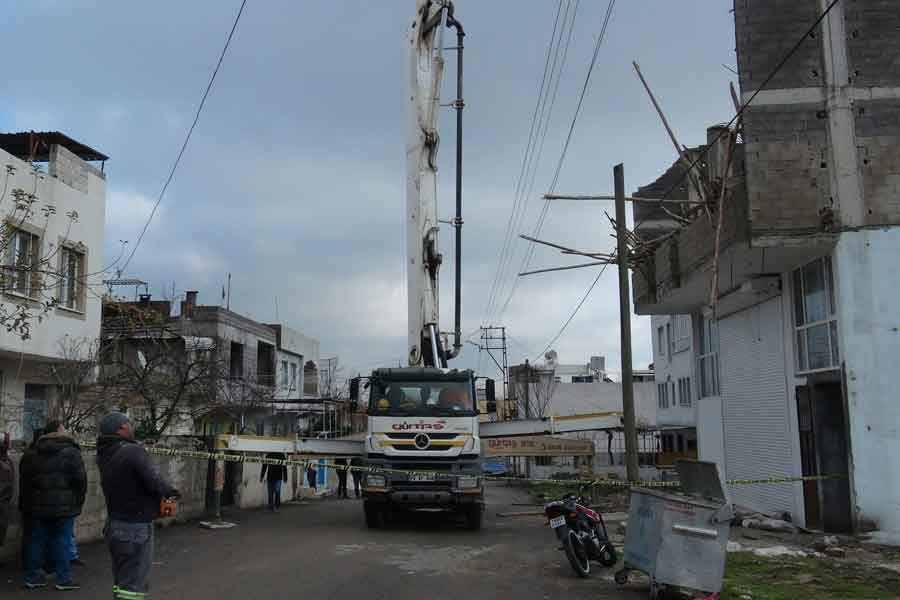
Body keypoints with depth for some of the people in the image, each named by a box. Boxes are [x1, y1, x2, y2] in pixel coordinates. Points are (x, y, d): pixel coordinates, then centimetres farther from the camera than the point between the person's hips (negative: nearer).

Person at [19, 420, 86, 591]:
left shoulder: (30, 455, 8)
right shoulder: (71, 453, -9)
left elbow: (24, 482, 11)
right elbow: (80, 480, -11)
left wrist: (25, 504, 17)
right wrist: (78, 502, 1)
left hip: (36, 506, 4)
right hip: (63, 506, -4)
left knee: (36, 541, 12)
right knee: (60, 541, 2)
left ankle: (32, 577, 19)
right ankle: (63, 579, 5)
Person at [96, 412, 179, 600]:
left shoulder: (104, 454, 5)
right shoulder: (133, 451, -20)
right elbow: (154, 481, -26)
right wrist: (170, 491, -6)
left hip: (114, 524, 8)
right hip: (136, 527, -8)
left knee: (122, 582, 19)